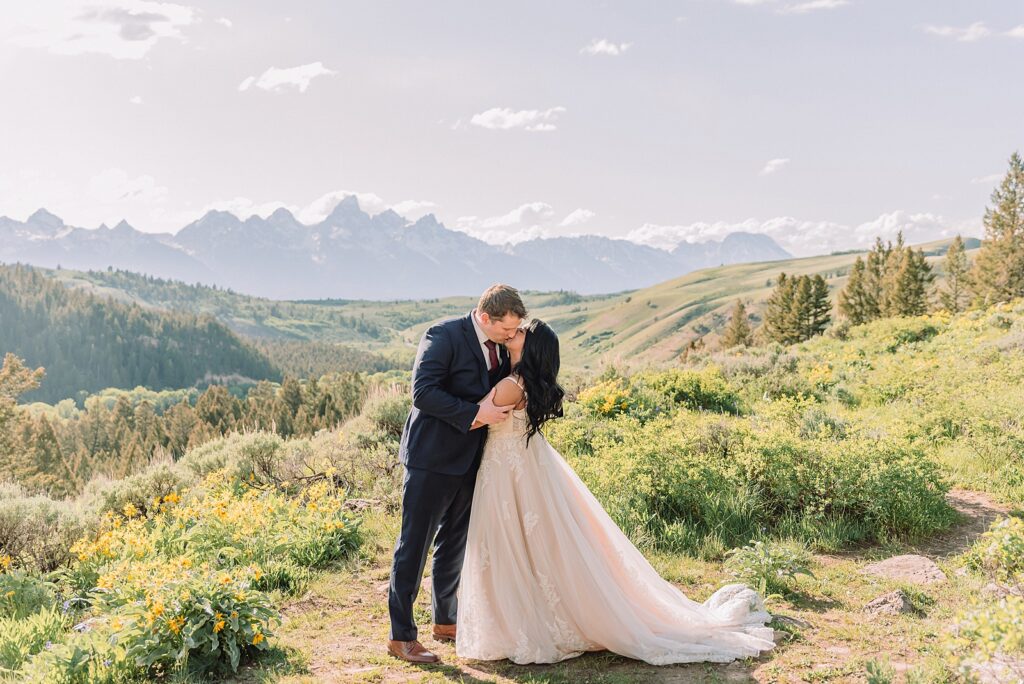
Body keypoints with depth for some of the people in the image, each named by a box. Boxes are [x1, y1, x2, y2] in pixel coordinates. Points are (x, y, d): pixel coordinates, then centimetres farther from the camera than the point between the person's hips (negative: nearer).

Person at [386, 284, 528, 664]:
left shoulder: (499, 347, 8)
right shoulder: (443, 336, -15)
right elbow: (423, 392, -24)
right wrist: (476, 414, -25)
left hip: (469, 461, 8)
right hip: (433, 459, -8)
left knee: (454, 543, 18)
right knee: (415, 544, 0)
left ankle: (446, 620, 34)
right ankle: (401, 635, 9)